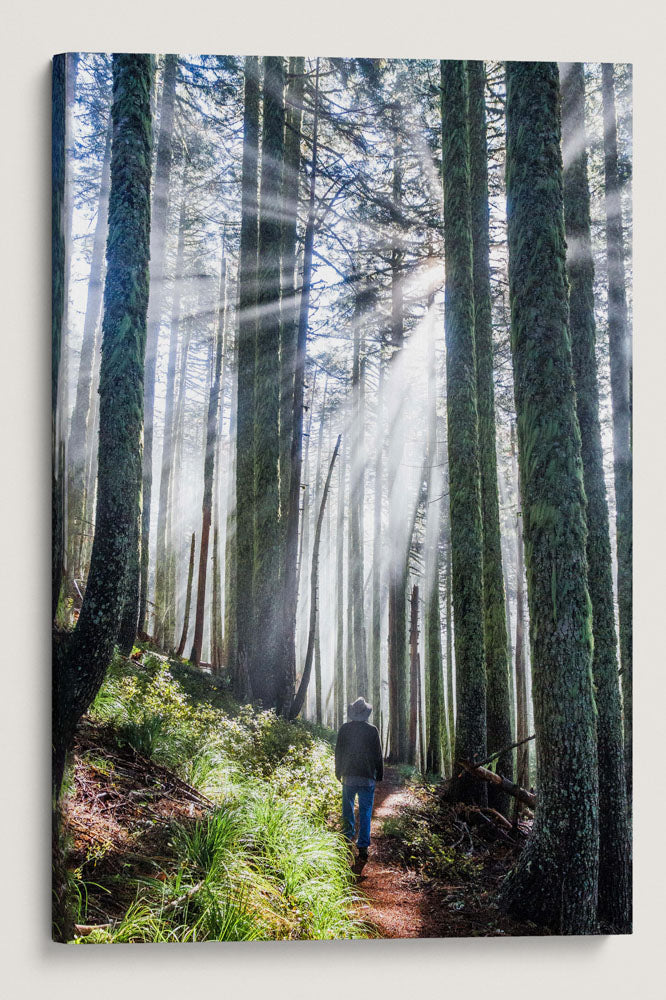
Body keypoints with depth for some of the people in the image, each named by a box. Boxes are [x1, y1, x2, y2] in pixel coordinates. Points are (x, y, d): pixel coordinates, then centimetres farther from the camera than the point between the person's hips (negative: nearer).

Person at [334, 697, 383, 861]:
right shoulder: (372, 730, -6)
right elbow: (378, 754, -1)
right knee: (365, 812, 2)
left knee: (347, 808, 20)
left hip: (348, 775, 2)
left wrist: (338, 772, 14)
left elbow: (338, 752, 3)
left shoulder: (344, 728, -3)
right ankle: (363, 846, 0)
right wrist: (379, 774, 10)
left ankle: (348, 836, 30)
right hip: (367, 777, -1)